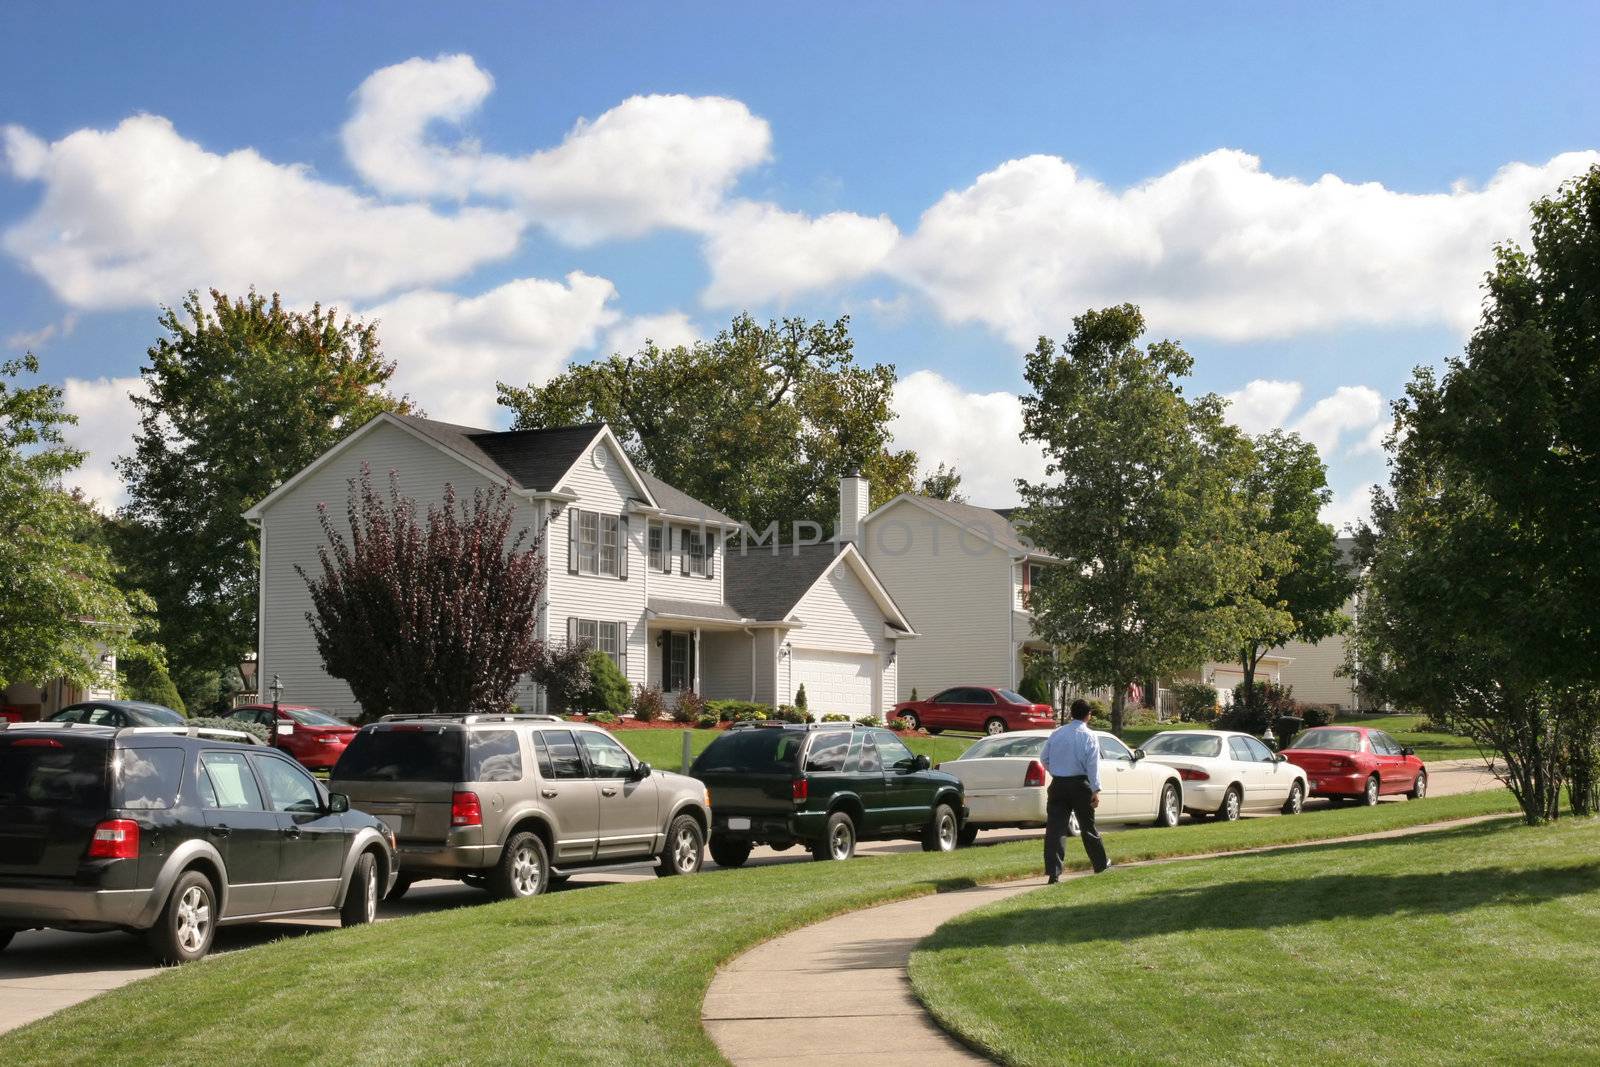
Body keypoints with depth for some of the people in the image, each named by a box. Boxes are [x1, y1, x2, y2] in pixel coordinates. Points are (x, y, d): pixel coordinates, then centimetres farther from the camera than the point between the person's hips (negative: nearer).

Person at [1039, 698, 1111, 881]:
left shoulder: (1056, 734, 3)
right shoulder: (1089, 737, -7)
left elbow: (1044, 758, 10)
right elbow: (1093, 765, -13)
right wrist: (1096, 790, -13)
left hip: (1058, 784, 2)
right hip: (1080, 784, -2)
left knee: (1055, 828, -2)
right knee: (1088, 826, 14)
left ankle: (1053, 872, -11)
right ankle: (1101, 864, 31)